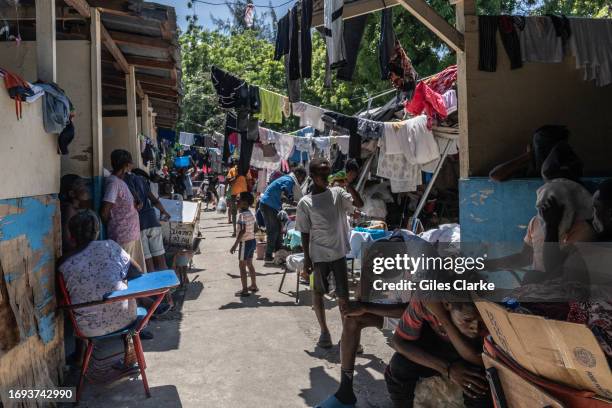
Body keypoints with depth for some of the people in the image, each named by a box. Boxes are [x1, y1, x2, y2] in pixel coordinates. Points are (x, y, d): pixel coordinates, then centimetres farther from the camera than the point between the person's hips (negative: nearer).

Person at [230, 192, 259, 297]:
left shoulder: (242, 214, -20)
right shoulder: (251, 213, 7)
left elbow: (243, 231, -26)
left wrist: (235, 244, -23)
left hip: (245, 242, -9)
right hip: (252, 241, 9)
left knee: (242, 266, 0)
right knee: (249, 264, 19)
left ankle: (245, 290, 4)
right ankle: (253, 286, 28)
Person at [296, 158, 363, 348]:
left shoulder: (337, 193, 1)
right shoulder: (305, 203, -5)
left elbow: (359, 204, -12)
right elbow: (305, 233, -3)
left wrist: (349, 185, -22)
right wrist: (307, 259, -5)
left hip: (339, 252, 1)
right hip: (318, 255, -1)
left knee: (343, 294, 4)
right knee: (318, 292, 10)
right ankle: (324, 331, 25)